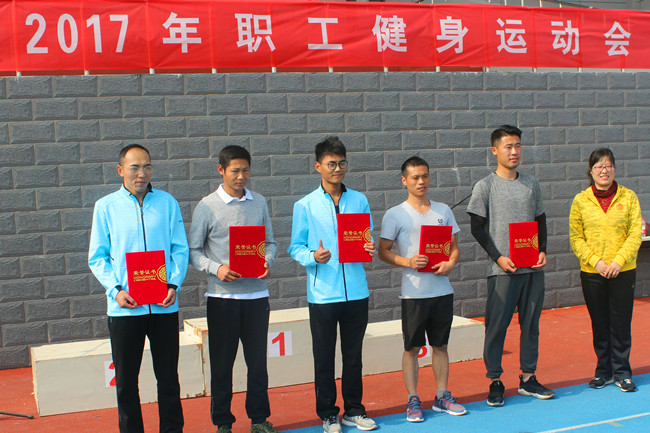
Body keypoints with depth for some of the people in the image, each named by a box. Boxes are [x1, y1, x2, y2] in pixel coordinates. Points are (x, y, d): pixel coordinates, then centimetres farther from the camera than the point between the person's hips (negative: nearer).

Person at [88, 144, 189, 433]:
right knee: (126, 380, 7)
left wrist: (174, 285, -9)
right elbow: (97, 257, 3)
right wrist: (116, 289, -11)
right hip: (124, 306, -1)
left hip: (164, 305, 1)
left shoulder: (167, 203, 5)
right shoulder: (106, 206, 2)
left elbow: (180, 249, 6)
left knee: (168, 376, 9)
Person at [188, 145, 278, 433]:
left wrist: (267, 261, -5)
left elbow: (270, 241, 15)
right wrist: (216, 268, -16)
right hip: (222, 295, -2)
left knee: (258, 360, 8)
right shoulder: (207, 206, -2)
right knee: (221, 363, 5)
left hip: (256, 293, 3)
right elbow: (193, 251, 0)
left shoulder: (259, 203, 8)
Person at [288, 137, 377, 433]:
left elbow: (368, 238, 13)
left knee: (353, 355, 12)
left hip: (356, 291, 2)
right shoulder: (305, 205, 0)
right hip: (322, 294, -2)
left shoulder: (359, 201, 8)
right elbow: (295, 248, 1)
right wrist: (312, 256, -19)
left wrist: (370, 249, -9)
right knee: (324, 357, 6)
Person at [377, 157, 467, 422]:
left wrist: (450, 263, -7)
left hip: (442, 290, 4)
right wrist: (408, 262, -17)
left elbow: (454, 247, 13)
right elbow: (383, 251, -2)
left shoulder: (443, 211, 10)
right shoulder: (395, 215, -2)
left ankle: (442, 397, 23)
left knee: (441, 345, 12)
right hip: (413, 292, -3)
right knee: (412, 348, 3)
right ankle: (413, 400, 13)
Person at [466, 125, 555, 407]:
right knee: (497, 324, -1)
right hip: (502, 269, -4)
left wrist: (543, 251, 2)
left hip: (533, 267, 5)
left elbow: (540, 221, 17)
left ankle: (528, 378, 21)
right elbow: (477, 227, -4)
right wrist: (498, 257, -12)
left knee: (531, 322, 10)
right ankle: (495, 382, 9)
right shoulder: (485, 186, -2)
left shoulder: (531, 184, 12)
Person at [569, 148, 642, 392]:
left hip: (623, 272, 0)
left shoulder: (628, 197, 1)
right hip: (591, 273, 1)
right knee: (599, 324, 8)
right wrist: (596, 261, -13)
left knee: (621, 323, 2)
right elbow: (576, 238, 0)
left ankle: (622, 372, 15)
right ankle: (604, 370, 21)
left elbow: (635, 234, -3)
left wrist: (619, 261, -15)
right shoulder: (580, 200, 1)